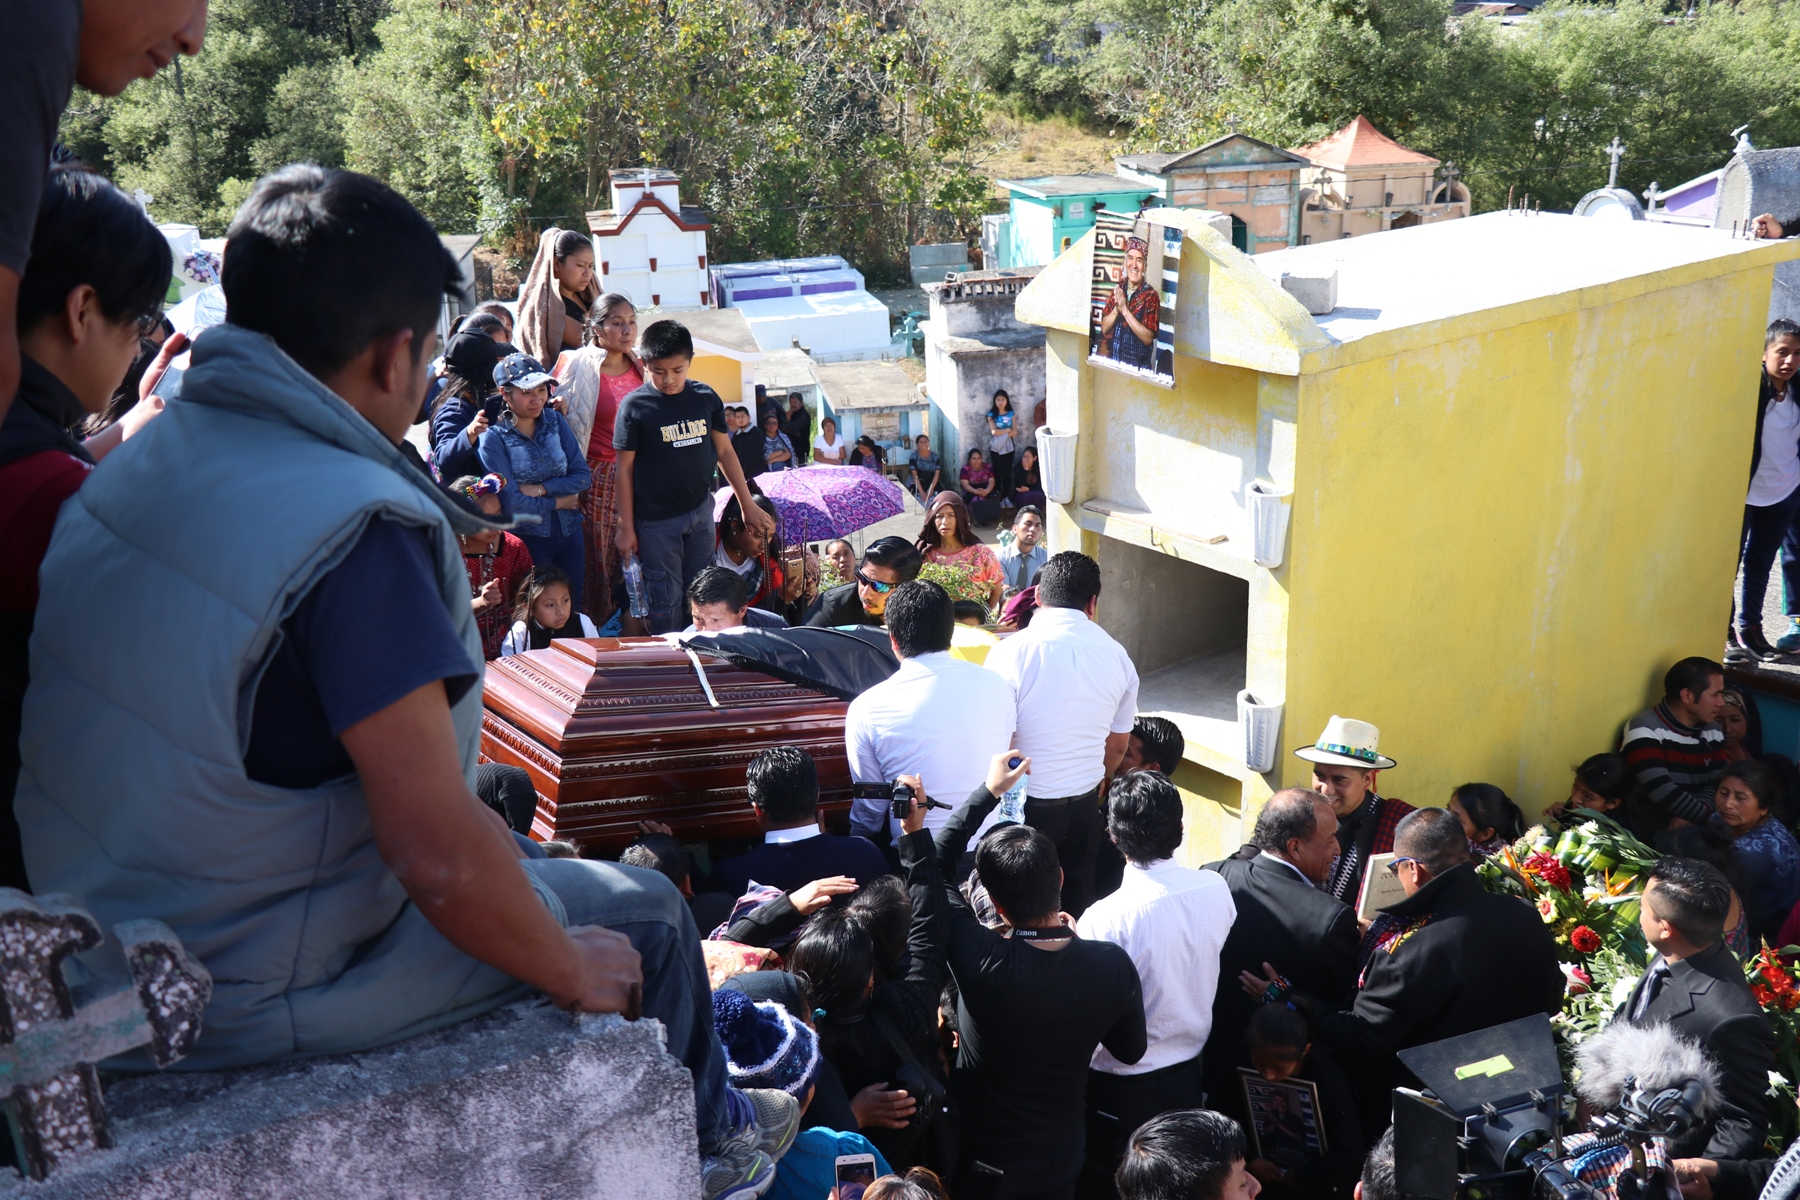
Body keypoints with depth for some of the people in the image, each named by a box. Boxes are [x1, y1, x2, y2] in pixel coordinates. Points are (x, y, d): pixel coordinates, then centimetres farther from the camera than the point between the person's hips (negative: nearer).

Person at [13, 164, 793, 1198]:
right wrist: (572, 971, -12)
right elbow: (438, 854, -30)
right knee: (644, 914, 9)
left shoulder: (138, 466, 0)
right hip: (256, 1002, -9)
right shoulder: (357, 530, -28)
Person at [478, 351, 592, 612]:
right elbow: (512, 503, -16)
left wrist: (540, 488, -15)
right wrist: (559, 502, -8)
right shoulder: (494, 438, -12)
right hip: (528, 539, -4)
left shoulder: (555, 421, 2)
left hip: (569, 533, 4)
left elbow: (583, 476, -3)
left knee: (573, 610, 13)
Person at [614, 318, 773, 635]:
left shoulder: (705, 398, 1)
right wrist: (626, 528, -6)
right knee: (666, 602, 2)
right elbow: (624, 468, -6)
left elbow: (724, 451, 10)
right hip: (657, 520, -4)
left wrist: (748, 505, 10)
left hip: (701, 512, 4)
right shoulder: (634, 406, -9)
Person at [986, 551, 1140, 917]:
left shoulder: (1011, 653, -16)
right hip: (1085, 805, 4)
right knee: (1078, 904, 16)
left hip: (1025, 805, -4)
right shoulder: (1117, 657, 0)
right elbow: (1118, 746, 11)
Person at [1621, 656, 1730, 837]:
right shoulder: (1645, 731, -13)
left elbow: (1717, 785, 1)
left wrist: (1690, 817, -18)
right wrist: (1709, 817, -20)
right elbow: (1662, 792, -23)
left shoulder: (1713, 732, 10)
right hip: (1654, 835, -8)